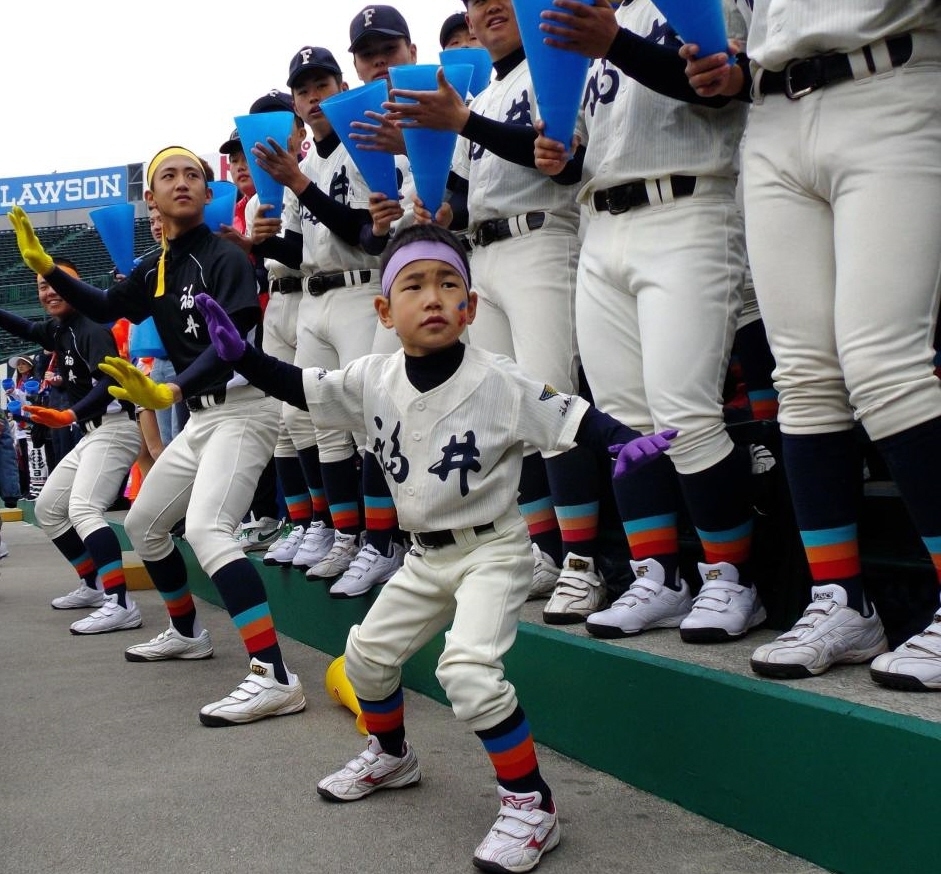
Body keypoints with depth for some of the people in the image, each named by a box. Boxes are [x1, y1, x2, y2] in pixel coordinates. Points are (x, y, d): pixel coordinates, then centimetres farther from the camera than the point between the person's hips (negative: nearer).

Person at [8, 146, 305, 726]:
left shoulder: (225, 257, -14)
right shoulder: (155, 270, 11)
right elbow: (104, 309, 25)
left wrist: (170, 392, -39)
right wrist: (45, 267, 12)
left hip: (242, 407, -9)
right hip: (200, 416, 9)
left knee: (206, 529, -28)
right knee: (143, 524, 20)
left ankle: (275, 679, -35)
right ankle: (186, 633, 40)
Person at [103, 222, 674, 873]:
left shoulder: (497, 381, -20)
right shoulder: (374, 380, -5)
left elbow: (569, 416, -22)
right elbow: (300, 388, 2)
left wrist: (623, 441, -40)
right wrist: (241, 355, -10)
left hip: (492, 550, -7)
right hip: (425, 555, 7)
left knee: (468, 670, -24)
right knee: (368, 651, 16)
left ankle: (531, 803, -8)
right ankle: (391, 756, 44)